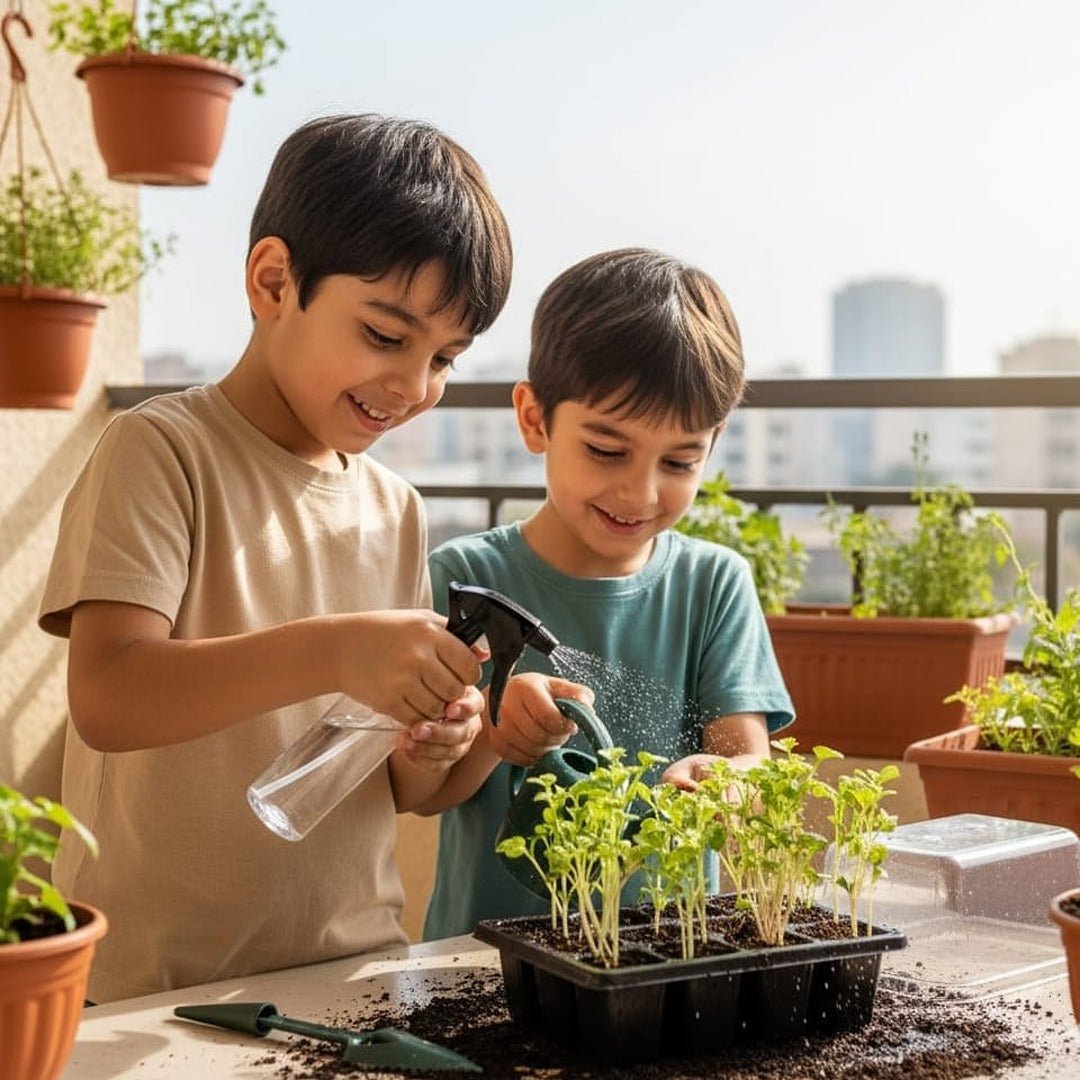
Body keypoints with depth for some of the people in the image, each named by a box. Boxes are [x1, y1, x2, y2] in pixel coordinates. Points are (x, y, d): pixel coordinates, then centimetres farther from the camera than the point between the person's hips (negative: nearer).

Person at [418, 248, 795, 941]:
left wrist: (704, 785, -27)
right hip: (489, 946, -3)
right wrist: (489, 734, -23)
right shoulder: (467, 578, 0)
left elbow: (752, 766, -4)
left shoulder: (715, 583, 5)